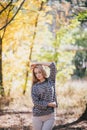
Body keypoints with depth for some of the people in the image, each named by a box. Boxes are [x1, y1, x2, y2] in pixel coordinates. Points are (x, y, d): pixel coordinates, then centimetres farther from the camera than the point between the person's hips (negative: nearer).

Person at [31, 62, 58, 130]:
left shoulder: (50, 81, 6)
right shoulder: (34, 86, 1)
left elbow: (52, 65, -1)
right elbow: (36, 102, -8)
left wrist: (38, 63, 1)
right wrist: (49, 104, -11)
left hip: (50, 116, 0)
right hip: (37, 116, 0)